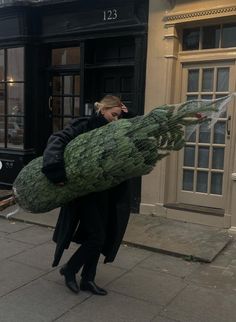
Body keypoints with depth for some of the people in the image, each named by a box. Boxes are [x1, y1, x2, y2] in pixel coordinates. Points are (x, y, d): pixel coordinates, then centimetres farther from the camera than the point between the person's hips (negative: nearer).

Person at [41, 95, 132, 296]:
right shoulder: (84, 127, -12)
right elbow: (57, 140, -23)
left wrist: (127, 118, -6)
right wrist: (57, 171, -35)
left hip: (104, 192, 7)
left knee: (99, 236, 11)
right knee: (96, 236, -4)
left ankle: (88, 279, 26)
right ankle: (69, 269, 19)